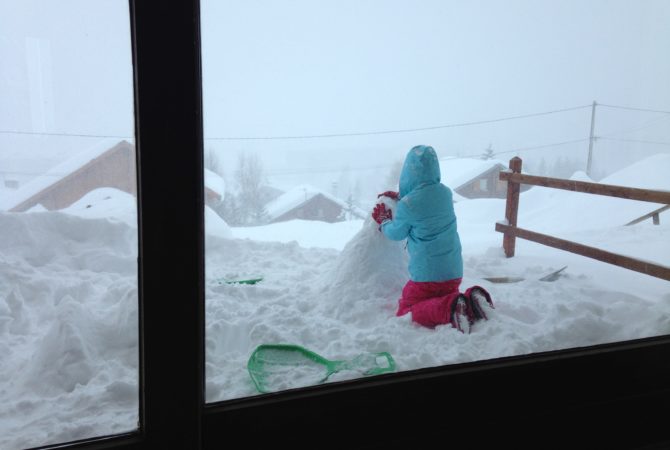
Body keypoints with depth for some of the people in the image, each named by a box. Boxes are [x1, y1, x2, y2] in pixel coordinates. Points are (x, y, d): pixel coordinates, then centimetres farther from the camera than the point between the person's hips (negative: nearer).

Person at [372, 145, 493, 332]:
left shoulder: (407, 204, -19)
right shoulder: (445, 192, -1)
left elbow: (396, 233, 1)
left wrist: (383, 221, 20)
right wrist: (399, 197, 30)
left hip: (426, 274, -6)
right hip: (454, 272, 6)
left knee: (404, 314, 7)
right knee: (446, 294, 31)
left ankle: (449, 310, -18)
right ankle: (470, 300, -2)